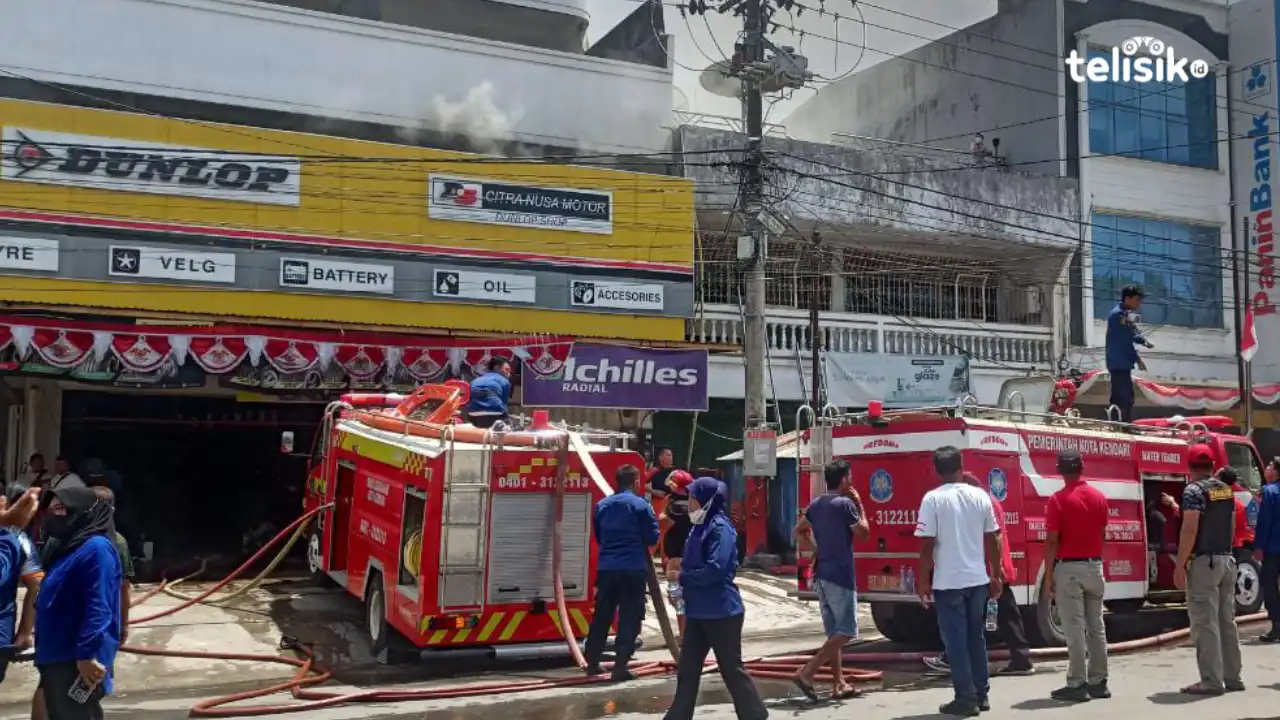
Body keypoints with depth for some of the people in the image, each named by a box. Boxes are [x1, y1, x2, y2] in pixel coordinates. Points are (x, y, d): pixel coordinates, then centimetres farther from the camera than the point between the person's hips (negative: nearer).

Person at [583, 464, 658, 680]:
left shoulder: (602, 505, 9)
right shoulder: (641, 505, -6)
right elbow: (652, 537, -2)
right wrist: (653, 519, 15)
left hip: (606, 568, 5)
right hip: (633, 569, -5)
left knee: (601, 615, 14)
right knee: (629, 618, 1)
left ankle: (592, 662, 20)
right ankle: (620, 666, -2)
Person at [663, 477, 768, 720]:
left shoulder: (720, 527, -16)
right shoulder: (700, 527, 11)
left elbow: (716, 569, -25)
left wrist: (684, 577, -14)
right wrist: (681, 567, -2)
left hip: (722, 612, -9)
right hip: (698, 611, 9)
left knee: (732, 669, 2)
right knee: (687, 669, 11)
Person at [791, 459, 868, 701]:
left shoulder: (815, 504, 11)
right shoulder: (845, 503, -12)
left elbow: (799, 531, 19)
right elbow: (864, 533, -5)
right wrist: (860, 505, 4)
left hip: (821, 574, 8)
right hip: (840, 575, -8)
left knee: (834, 632, 13)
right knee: (846, 631, -5)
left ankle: (839, 684, 15)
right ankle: (806, 672, -14)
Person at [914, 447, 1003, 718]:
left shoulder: (933, 499, -10)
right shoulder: (980, 496, 2)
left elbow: (927, 544, -12)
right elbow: (993, 540, 7)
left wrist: (924, 580, -4)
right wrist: (996, 575, 16)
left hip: (948, 582, -4)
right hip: (978, 580, 5)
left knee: (956, 642, 3)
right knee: (977, 638, 16)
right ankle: (981, 695, 22)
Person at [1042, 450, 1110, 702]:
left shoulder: (1058, 500, -12)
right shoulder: (1099, 497, 6)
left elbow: (1052, 541, -13)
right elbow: (1102, 535, 12)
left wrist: (1048, 576, -8)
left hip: (1068, 568, -6)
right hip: (1095, 567, 6)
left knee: (1074, 629, -3)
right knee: (1096, 626, 11)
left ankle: (1077, 684, -1)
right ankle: (1098, 681, 16)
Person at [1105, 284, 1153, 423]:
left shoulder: (1126, 314, 16)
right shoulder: (1118, 314, -16)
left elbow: (1133, 333, 16)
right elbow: (1125, 341, -19)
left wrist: (1144, 341, -6)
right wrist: (1138, 360, -14)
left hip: (1121, 363, 10)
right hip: (1119, 363, -10)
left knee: (1118, 397, 13)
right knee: (1126, 397, -11)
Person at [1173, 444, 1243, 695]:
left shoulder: (1194, 491, -13)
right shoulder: (1226, 489, 11)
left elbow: (1190, 529, -20)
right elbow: (1232, 526, 18)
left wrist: (1179, 565, -17)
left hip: (1204, 562, -8)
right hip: (1227, 560, 8)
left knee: (1205, 623, -5)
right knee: (1227, 620, 13)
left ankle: (1212, 681, -5)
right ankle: (1232, 677, 18)